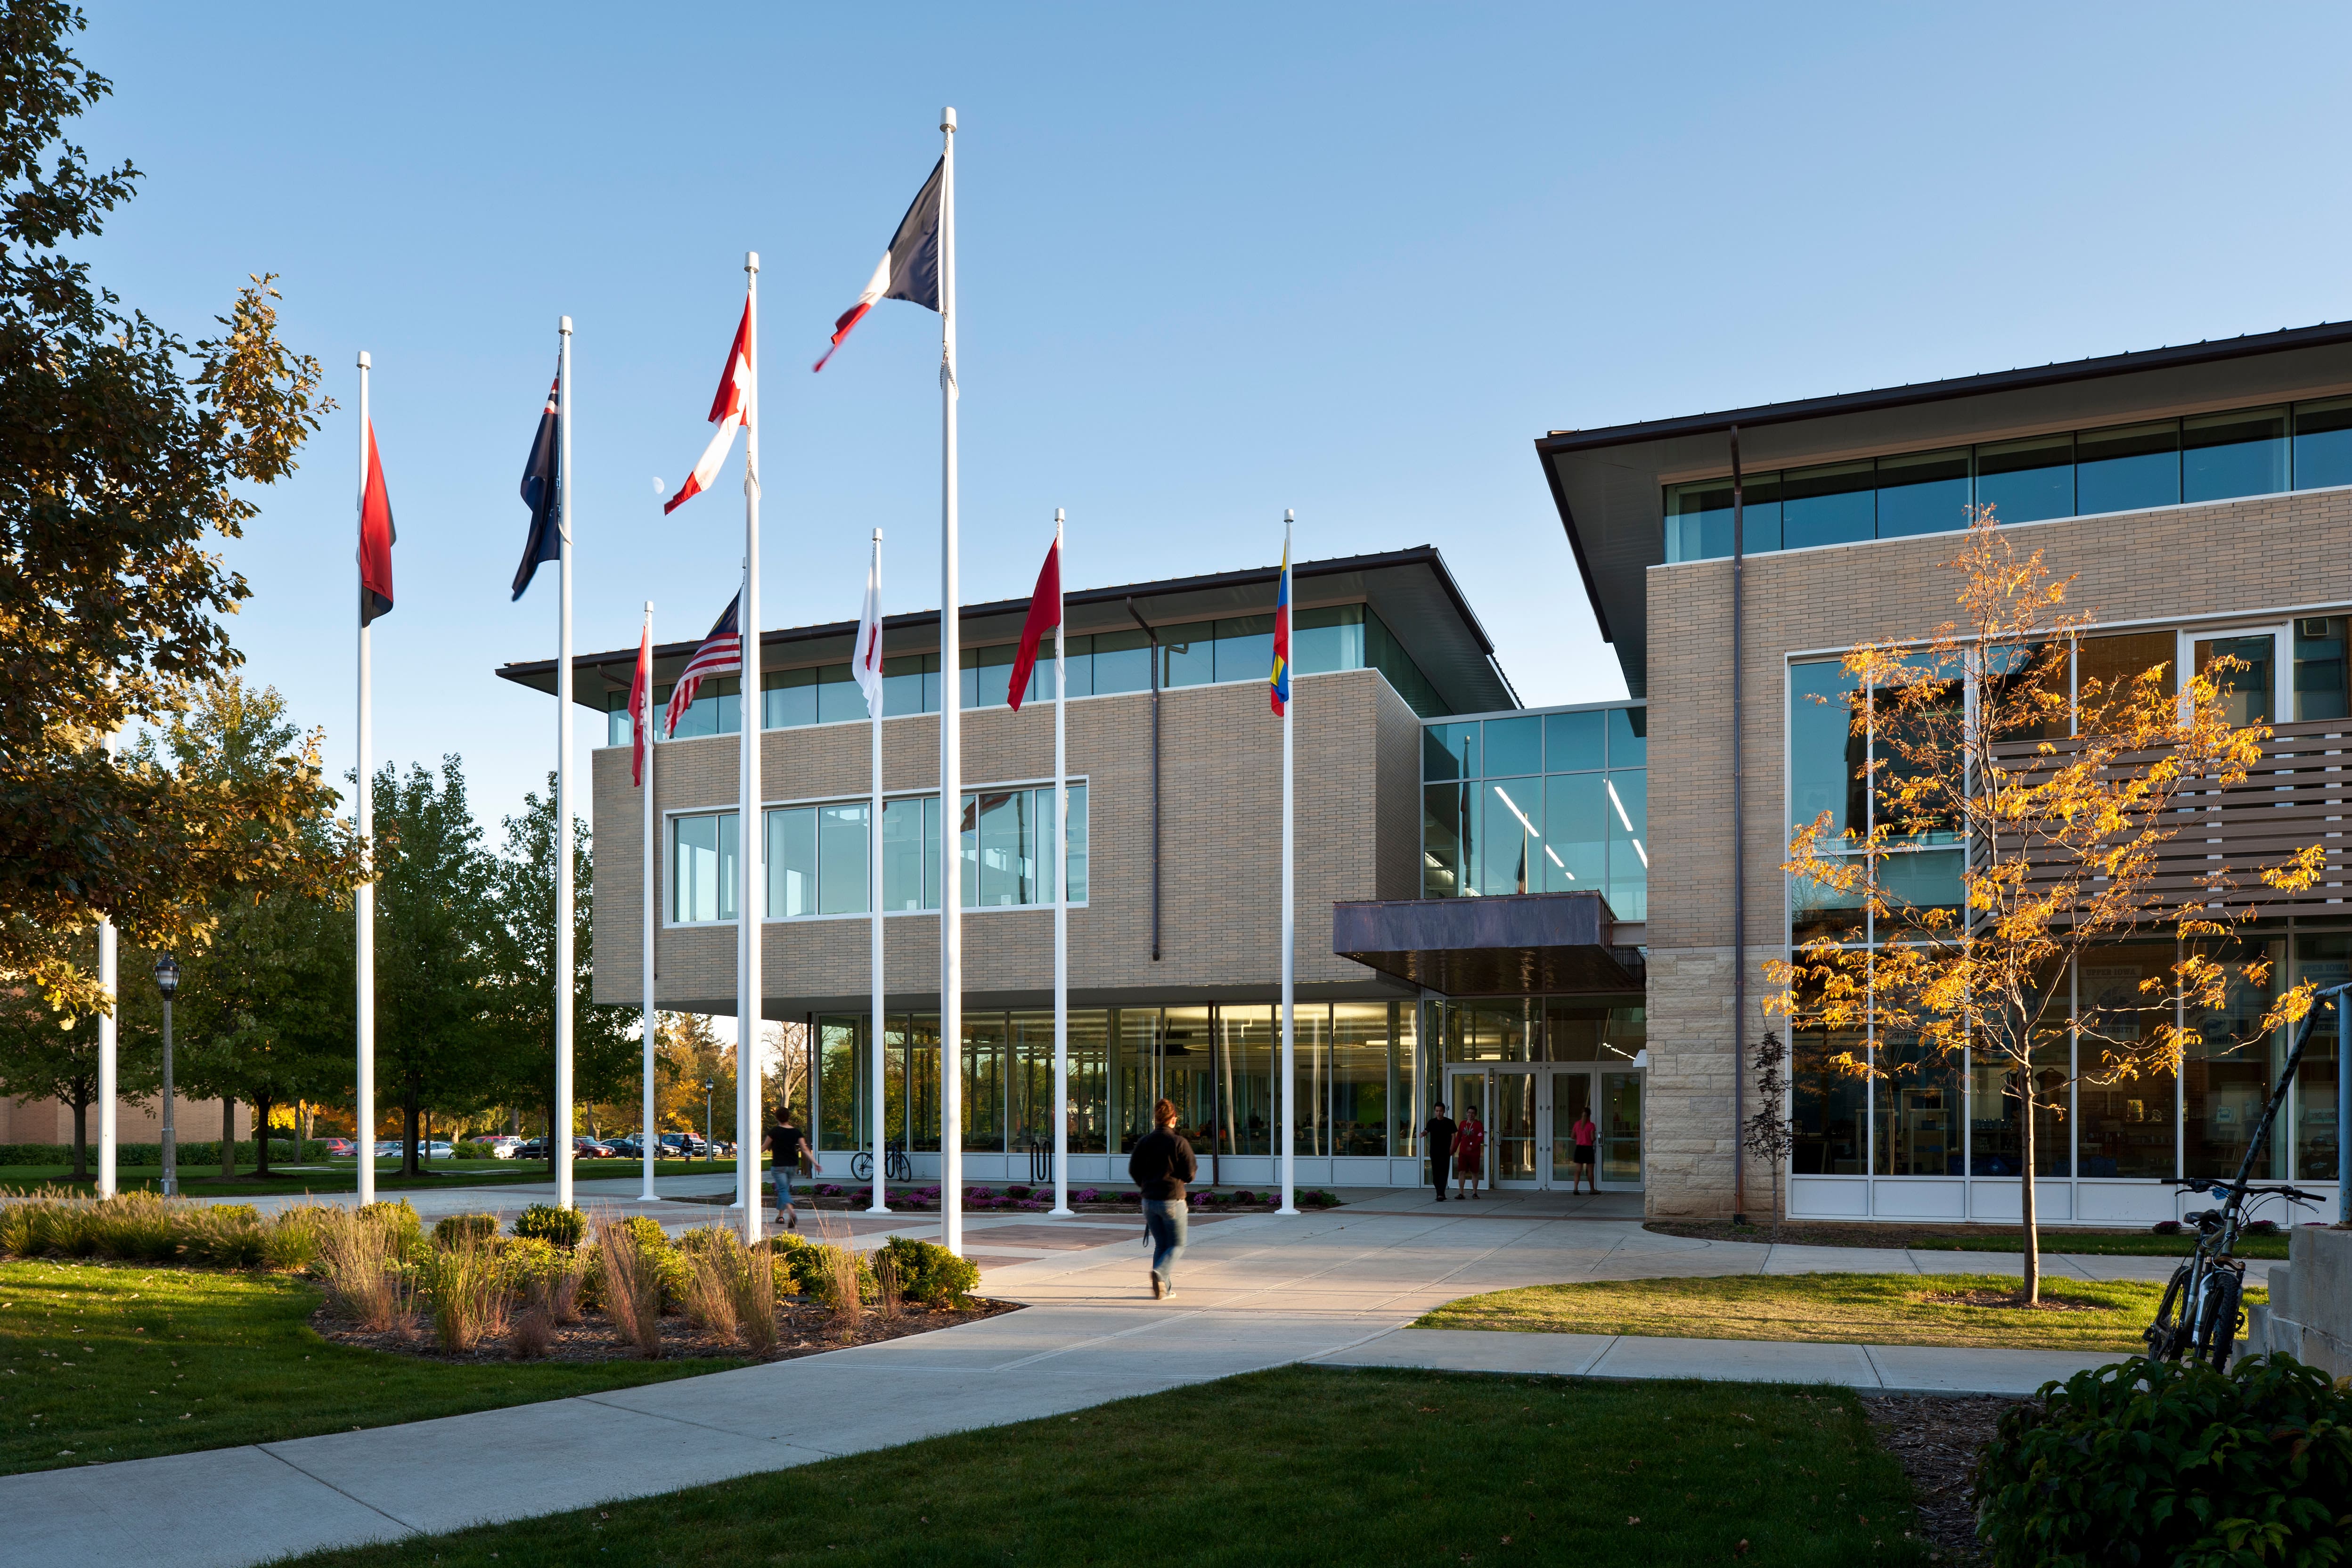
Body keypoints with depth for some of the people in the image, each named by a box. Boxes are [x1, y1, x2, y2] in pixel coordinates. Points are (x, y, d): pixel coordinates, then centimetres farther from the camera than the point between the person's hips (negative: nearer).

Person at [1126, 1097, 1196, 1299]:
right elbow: (1189, 1174, -11)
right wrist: (1195, 1167, 11)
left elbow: (1134, 1170, 3)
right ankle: (1159, 1273, -20)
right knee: (1177, 1246, 6)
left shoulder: (1144, 1142, 2)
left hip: (1149, 1201, 5)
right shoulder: (1179, 1142, -11)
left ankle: (1164, 1288, 8)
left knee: (1160, 1245, 15)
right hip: (1172, 1201, -4)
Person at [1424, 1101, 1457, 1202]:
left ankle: (1441, 1194, -16)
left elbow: (1453, 1136, 1)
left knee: (1443, 1173, -11)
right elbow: (1426, 1131, 2)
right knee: (1435, 1173, 5)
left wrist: (1451, 1149, -7)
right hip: (1434, 1151, 4)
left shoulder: (1449, 1122, 1)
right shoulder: (1432, 1122, 10)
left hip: (1445, 1152, -4)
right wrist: (1423, 1134, -22)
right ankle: (1440, 1193, 15)